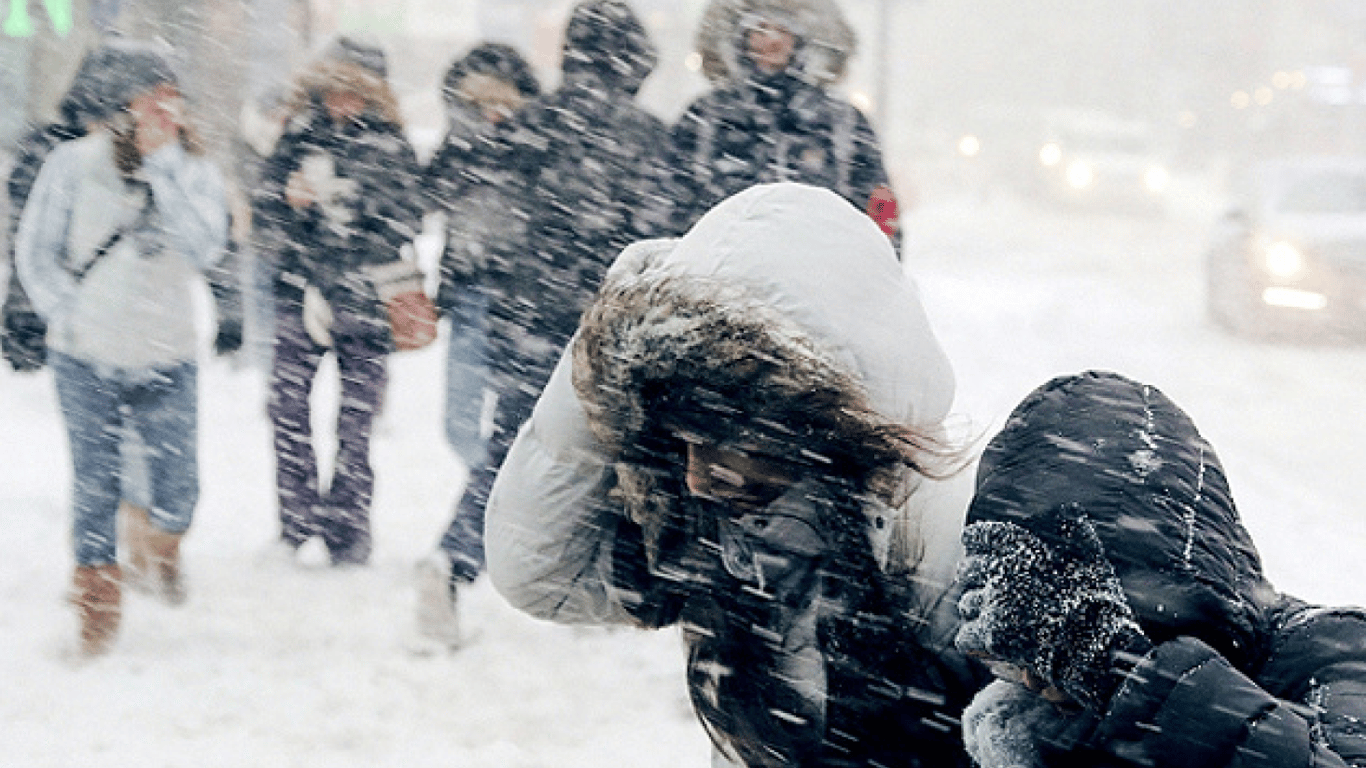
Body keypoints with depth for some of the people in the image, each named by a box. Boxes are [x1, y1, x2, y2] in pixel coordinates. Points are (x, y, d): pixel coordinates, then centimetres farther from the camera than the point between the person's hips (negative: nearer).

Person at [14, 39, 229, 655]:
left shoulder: (193, 171, 1)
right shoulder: (74, 164, -4)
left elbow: (204, 247, -17)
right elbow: (35, 253, 4)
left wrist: (164, 163, -19)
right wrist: (72, 316, -6)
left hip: (167, 361, 1)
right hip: (87, 362, -1)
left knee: (177, 484, 1)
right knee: (95, 486, 2)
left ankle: (161, 546, 35)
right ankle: (97, 597, 22)